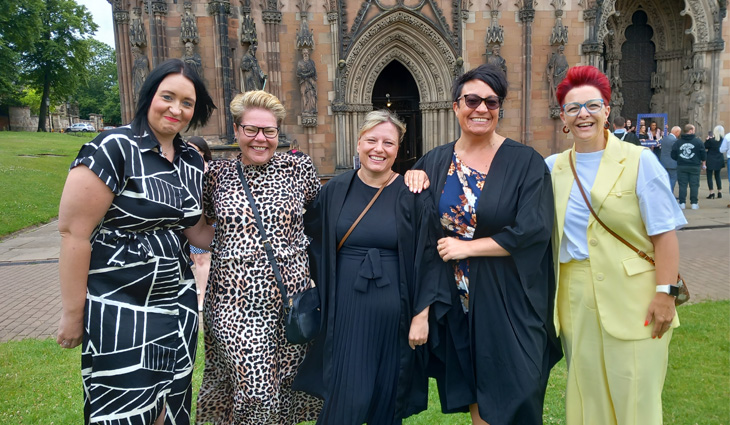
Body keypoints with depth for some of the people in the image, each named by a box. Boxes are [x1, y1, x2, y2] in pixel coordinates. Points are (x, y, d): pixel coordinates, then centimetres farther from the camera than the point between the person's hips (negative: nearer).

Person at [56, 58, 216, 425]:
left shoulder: (192, 162, 5)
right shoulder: (113, 149, -14)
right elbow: (73, 231, -15)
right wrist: (73, 314, -12)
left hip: (177, 306, 6)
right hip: (120, 311, -6)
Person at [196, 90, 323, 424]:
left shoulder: (299, 168, 1)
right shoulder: (217, 173, 3)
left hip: (289, 296, 1)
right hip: (234, 300, -1)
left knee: (286, 385, 14)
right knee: (256, 390, -7)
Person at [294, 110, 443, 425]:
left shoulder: (412, 195, -5)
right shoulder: (335, 190, 1)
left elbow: (426, 259, -5)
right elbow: (314, 245, 11)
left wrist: (421, 316, -8)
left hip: (394, 311, -1)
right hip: (346, 308, 1)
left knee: (387, 397, 13)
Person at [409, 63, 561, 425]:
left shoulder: (525, 162, -8)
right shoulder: (435, 162, 4)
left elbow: (533, 229, -16)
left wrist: (467, 247, -15)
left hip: (507, 298, -3)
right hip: (455, 299, 4)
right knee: (472, 391, 16)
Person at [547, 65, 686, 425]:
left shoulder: (639, 161, -4)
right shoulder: (553, 167, 6)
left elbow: (664, 234, -7)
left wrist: (664, 294, -13)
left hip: (630, 297, -3)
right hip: (575, 297, 3)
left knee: (633, 396, 5)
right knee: (585, 393, 14)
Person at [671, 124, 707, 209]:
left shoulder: (678, 142, 1)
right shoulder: (698, 141, -4)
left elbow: (673, 155, 1)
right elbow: (703, 153, 0)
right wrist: (703, 162, 15)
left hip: (681, 166, 1)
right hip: (694, 166, -1)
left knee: (682, 185, 5)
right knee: (694, 185, 5)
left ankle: (682, 203, 3)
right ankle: (694, 203, 7)